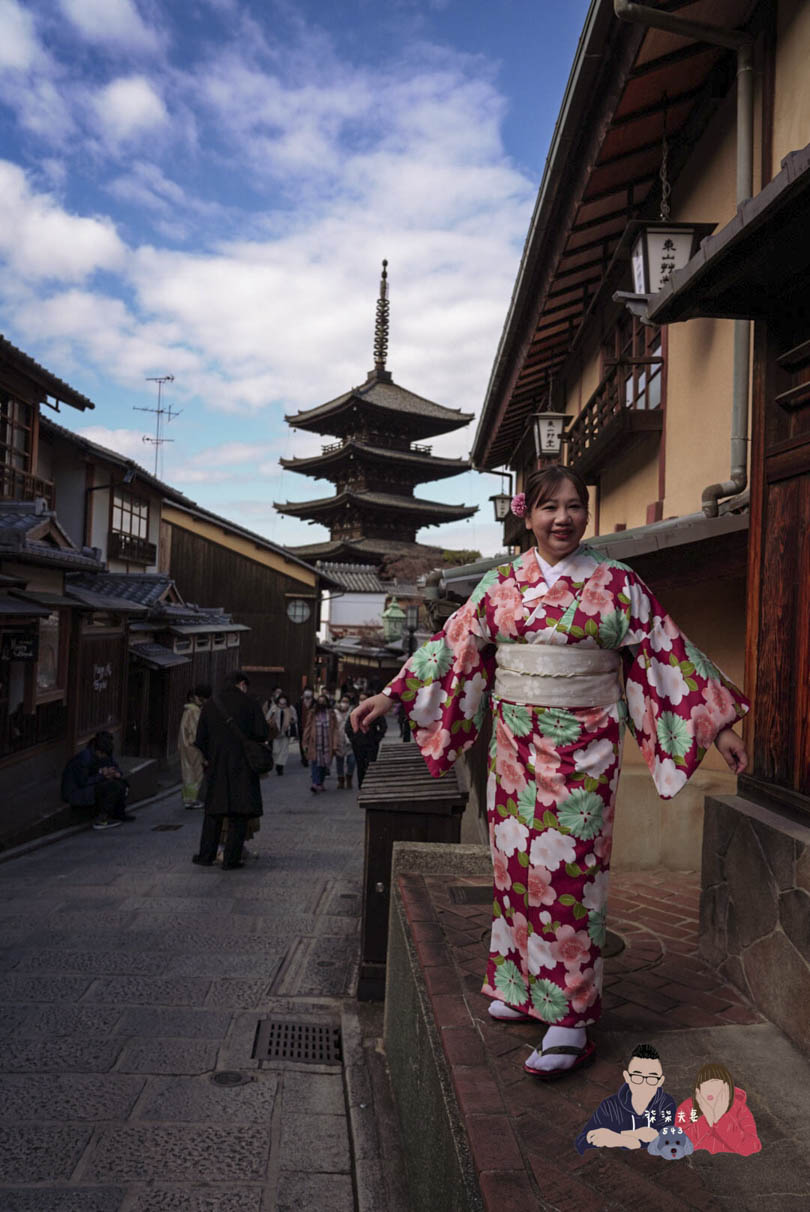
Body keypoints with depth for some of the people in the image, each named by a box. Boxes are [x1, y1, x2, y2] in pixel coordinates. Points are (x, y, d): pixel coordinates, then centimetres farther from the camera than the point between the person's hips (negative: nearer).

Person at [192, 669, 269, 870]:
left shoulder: (210, 705, 6)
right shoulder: (250, 702, -4)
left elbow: (200, 739, 6)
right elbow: (263, 733, -9)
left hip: (217, 765, 3)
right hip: (243, 765, -3)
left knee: (214, 811, 14)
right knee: (240, 812, 3)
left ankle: (206, 855, 17)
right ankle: (231, 859, 3)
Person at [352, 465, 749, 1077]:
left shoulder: (617, 583, -2)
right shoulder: (501, 584, 5)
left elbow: (668, 652, 0)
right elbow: (453, 644, 8)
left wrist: (718, 725, -2)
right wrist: (390, 696, 6)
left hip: (583, 748, -3)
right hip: (517, 744, 3)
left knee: (569, 871, -3)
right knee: (516, 862, 10)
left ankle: (570, 1017, 7)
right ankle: (522, 983, 29)